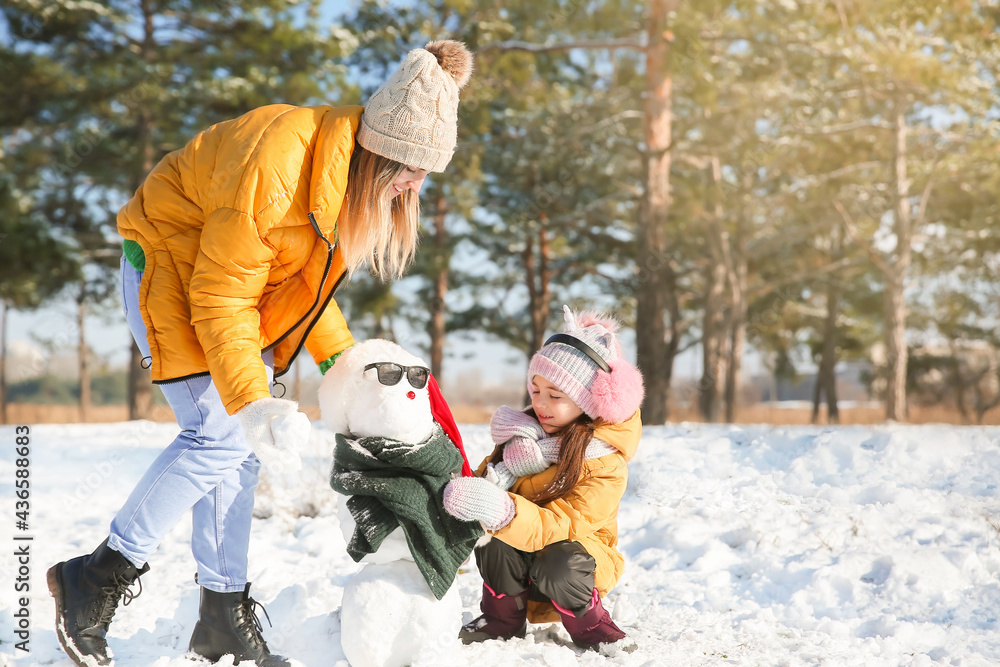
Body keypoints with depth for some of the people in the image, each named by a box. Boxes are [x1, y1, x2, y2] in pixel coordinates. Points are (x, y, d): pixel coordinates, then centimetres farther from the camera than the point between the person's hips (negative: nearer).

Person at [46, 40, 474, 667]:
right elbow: (219, 299, -30)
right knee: (220, 434, -18)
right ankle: (99, 577, -4)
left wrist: (339, 357, -2)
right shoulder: (275, 166, -33)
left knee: (242, 446, 3)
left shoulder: (356, 173, -5)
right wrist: (252, 401, -36)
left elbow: (309, 276, 8)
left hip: (250, 279, 8)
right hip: (173, 265, -8)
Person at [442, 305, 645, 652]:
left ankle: (590, 625, -7)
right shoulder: (531, 433, -1)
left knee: (557, 566, -36)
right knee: (495, 540, -28)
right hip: (516, 559, 4)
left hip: (574, 552, -4)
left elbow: (561, 526, -33)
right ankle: (503, 619, -5)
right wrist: (508, 468, -26)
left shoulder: (606, 465, -19)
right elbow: (485, 481, -3)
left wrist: (503, 512, -51)